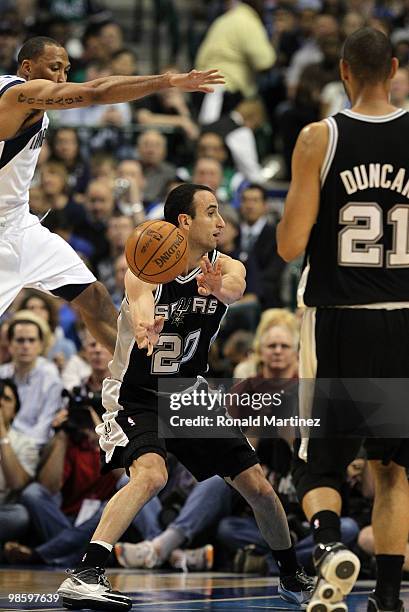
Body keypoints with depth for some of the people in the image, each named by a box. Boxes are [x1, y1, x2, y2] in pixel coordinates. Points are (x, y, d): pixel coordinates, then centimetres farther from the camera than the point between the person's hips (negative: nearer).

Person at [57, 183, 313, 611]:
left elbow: (235, 287, -31)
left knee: (257, 485, 7)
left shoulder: (224, 267, -6)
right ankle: (83, 575, -37)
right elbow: (140, 301, -43)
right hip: (136, 396, -6)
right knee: (151, 474, -33)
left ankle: (292, 577, 30)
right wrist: (145, 326, -68)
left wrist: (218, 287, -57)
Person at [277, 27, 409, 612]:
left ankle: (329, 542, -19)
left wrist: (291, 212, 12)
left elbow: (290, 245, -8)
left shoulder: (318, 139, -7)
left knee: (320, 463, 9)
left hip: (336, 321, -1)